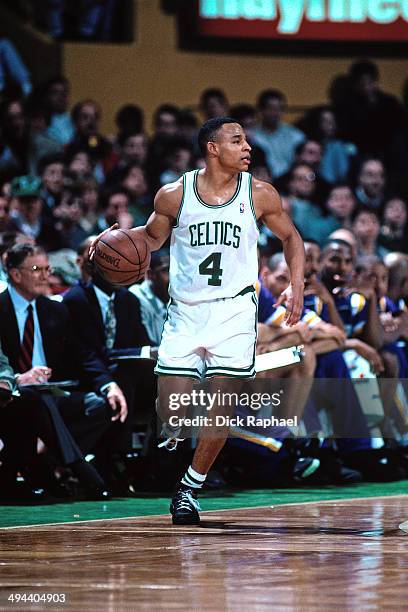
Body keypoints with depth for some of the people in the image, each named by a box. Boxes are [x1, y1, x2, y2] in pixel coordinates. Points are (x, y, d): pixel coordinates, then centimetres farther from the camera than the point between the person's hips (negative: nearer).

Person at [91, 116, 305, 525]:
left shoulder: (260, 195, -2)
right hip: (184, 312, 0)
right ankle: (173, 435, 32)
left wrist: (297, 286, 0)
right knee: (171, 414, -6)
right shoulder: (174, 195, -3)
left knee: (221, 407, -7)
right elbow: (152, 236, 15)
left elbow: (290, 237, 13)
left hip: (233, 311, 0)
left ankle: (191, 487, 13)